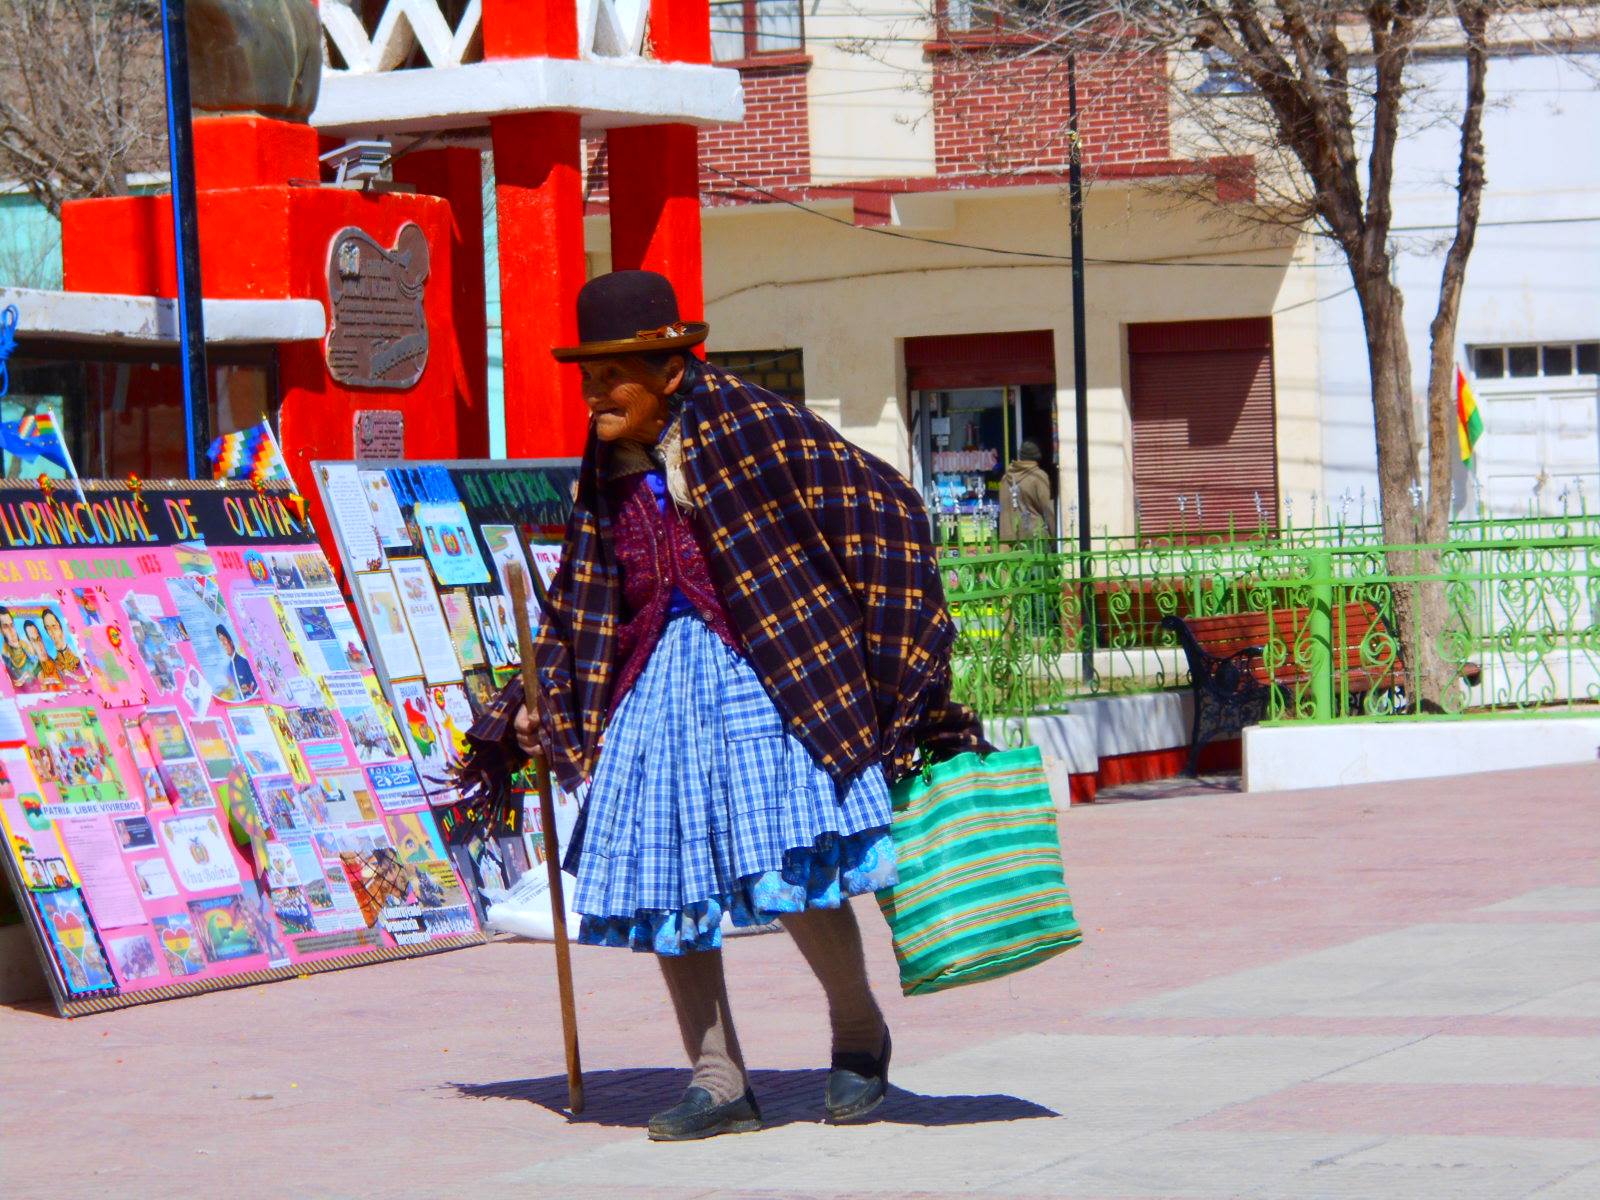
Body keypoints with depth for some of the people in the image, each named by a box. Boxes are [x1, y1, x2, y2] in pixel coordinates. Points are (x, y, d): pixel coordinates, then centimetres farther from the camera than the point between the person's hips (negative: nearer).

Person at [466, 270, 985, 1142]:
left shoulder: (748, 427, -9)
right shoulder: (607, 472, 12)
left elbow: (882, 508, -7)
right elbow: (582, 603, 24)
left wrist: (891, 660, -8)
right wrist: (536, 710, 23)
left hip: (762, 672, -7)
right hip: (658, 676, 7)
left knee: (794, 867, -14)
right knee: (661, 875, 1)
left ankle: (859, 1036, 13)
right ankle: (719, 1085, 12)